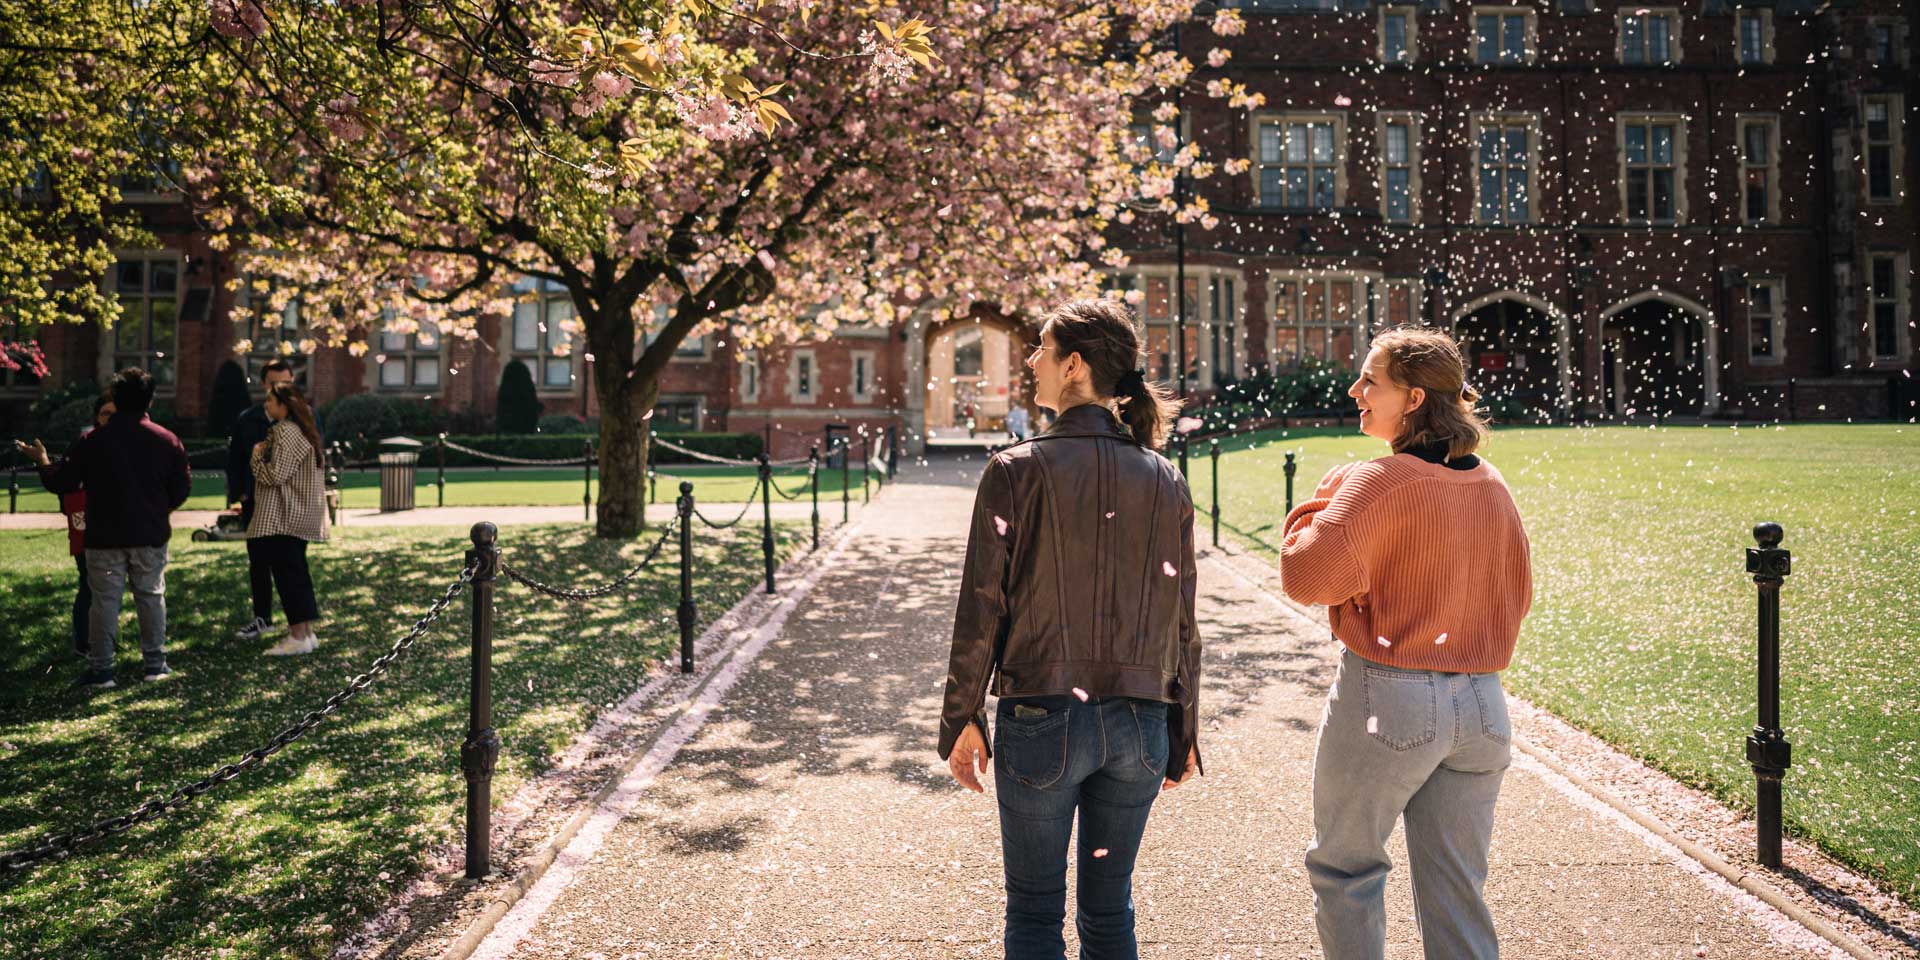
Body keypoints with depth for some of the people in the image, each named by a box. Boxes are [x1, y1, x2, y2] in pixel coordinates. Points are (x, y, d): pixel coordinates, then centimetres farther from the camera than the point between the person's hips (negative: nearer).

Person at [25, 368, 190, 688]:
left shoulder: (93, 440, -7)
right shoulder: (167, 440, -2)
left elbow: (62, 483, -2)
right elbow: (182, 489, 1)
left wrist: (43, 461, 17)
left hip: (104, 537, -1)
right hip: (151, 536, 1)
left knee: (105, 599, 4)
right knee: (151, 596, 10)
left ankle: (101, 668, 6)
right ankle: (154, 661, 14)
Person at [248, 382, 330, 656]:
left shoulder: (285, 433, -15)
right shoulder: (301, 430, 17)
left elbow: (275, 475, -19)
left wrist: (257, 456, -4)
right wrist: (264, 452, 12)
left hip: (284, 519, -10)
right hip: (299, 517, 10)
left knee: (287, 573, -6)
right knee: (296, 573, 13)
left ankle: (298, 637, -4)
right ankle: (306, 632, 17)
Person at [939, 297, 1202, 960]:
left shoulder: (1017, 470, -10)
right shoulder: (1164, 482, 0)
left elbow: (981, 611, -9)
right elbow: (1180, 623, 3)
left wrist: (961, 720, 2)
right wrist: (1183, 734, 14)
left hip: (1040, 722, -3)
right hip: (1137, 724, 4)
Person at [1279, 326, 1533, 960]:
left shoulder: (1379, 482, -15)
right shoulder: (1492, 486, 6)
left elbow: (1307, 577, -20)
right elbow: (1517, 593, 14)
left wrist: (1317, 506, -4)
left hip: (1386, 698, -6)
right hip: (1480, 704, 6)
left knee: (1343, 866, 13)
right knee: (1457, 889, 14)